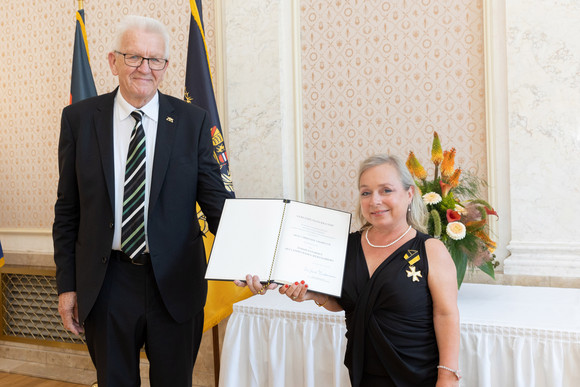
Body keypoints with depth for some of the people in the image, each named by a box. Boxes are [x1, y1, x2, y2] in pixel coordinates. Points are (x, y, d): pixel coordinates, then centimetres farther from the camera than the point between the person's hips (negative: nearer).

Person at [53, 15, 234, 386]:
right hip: (105, 284, 1)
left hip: (175, 283, 0)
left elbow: (215, 197, -6)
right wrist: (67, 284, 2)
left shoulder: (193, 120, -3)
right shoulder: (79, 118, 0)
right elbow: (68, 209, 3)